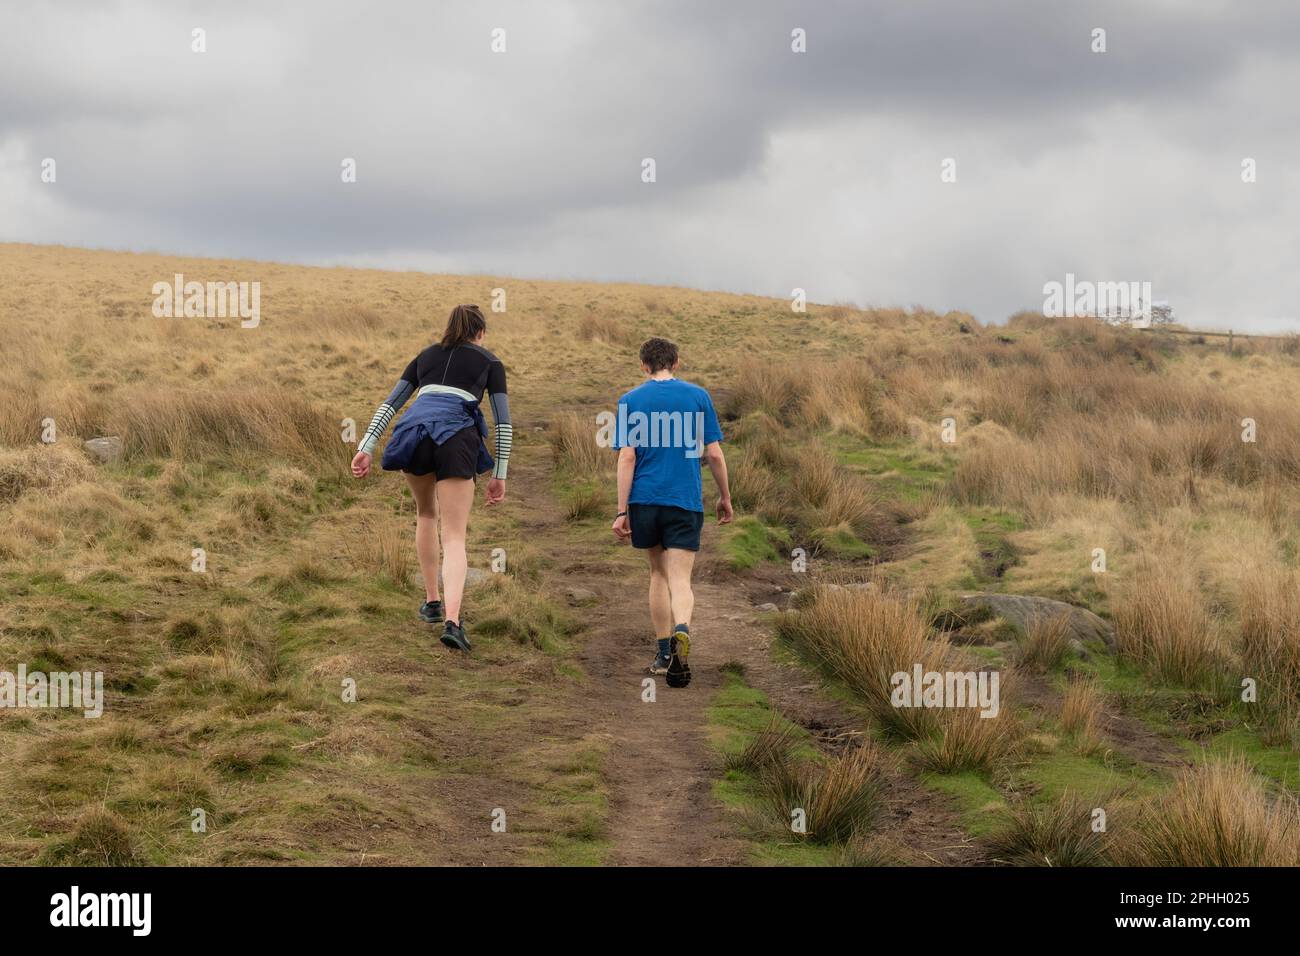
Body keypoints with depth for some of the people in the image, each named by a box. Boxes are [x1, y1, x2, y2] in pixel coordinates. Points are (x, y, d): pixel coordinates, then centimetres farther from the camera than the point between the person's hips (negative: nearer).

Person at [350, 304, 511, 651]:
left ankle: (432, 601, 29)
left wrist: (366, 448, 15)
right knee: (454, 538, -4)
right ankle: (452, 620, -26)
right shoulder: (490, 363, 20)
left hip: (414, 432, 3)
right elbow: (503, 422, 12)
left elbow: (389, 404, 20)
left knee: (427, 512, 30)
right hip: (456, 440, -3)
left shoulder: (426, 356, 29)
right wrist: (499, 475, 15)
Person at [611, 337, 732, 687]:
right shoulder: (698, 396, 3)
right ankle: (681, 628, -35)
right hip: (685, 501, -1)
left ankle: (664, 653, 20)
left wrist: (622, 511, -4)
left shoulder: (630, 401, 2)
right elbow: (714, 454, 3)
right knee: (679, 579, -4)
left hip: (645, 500, 1)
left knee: (658, 571, 18)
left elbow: (627, 457, -5)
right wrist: (725, 497, 16)